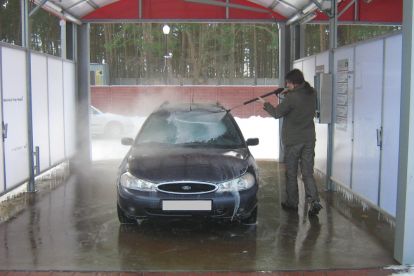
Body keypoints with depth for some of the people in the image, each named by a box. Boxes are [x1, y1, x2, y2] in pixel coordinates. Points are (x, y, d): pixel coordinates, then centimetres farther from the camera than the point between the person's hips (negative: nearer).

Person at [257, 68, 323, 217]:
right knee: (308, 173, 8)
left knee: (291, 173, 10)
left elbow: (277, 113, -9)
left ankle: (292, 203, 19)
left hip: (293, 141, -5)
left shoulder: (292, 97, -19)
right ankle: (314, 201, -6)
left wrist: (265, 104, 7)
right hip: (309, 139, 5)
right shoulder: (312, 93, 2)